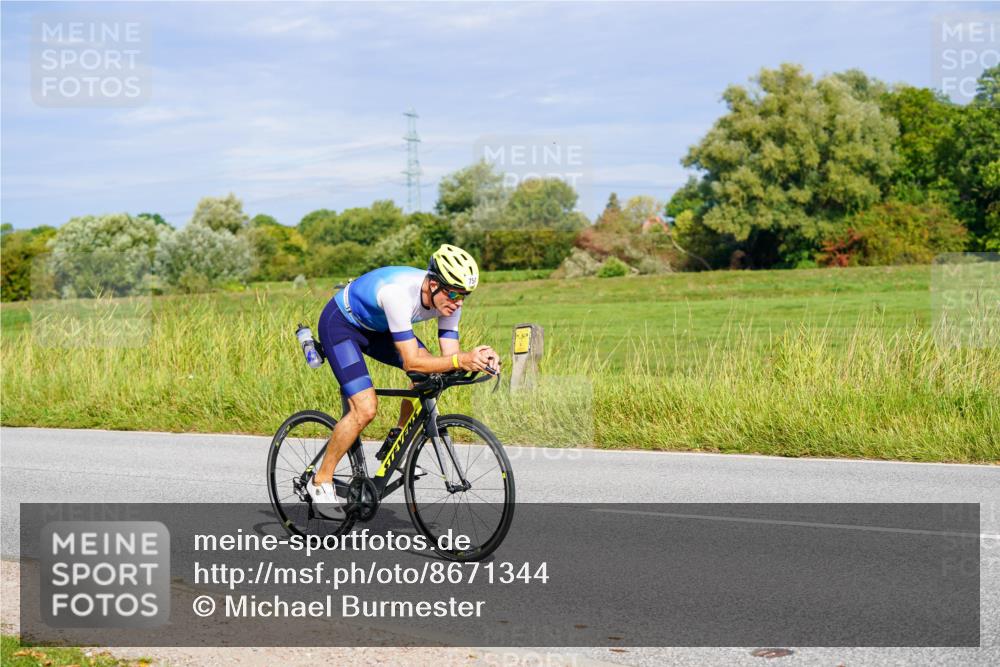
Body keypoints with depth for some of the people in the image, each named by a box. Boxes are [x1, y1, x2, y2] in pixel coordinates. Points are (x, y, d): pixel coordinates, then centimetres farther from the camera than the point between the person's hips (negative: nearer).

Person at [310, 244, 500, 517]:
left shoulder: (448, 300, -17)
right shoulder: (399, 293, -39)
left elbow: (449, 357, -15)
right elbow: (411, 362, -39)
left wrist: (477, 359, -36)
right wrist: (461, 360, -49)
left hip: (376, 327, 7)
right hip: (340, 323, -7)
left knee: (429, 375, -12)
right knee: (366, 409, -20)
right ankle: (321, 482, -4)